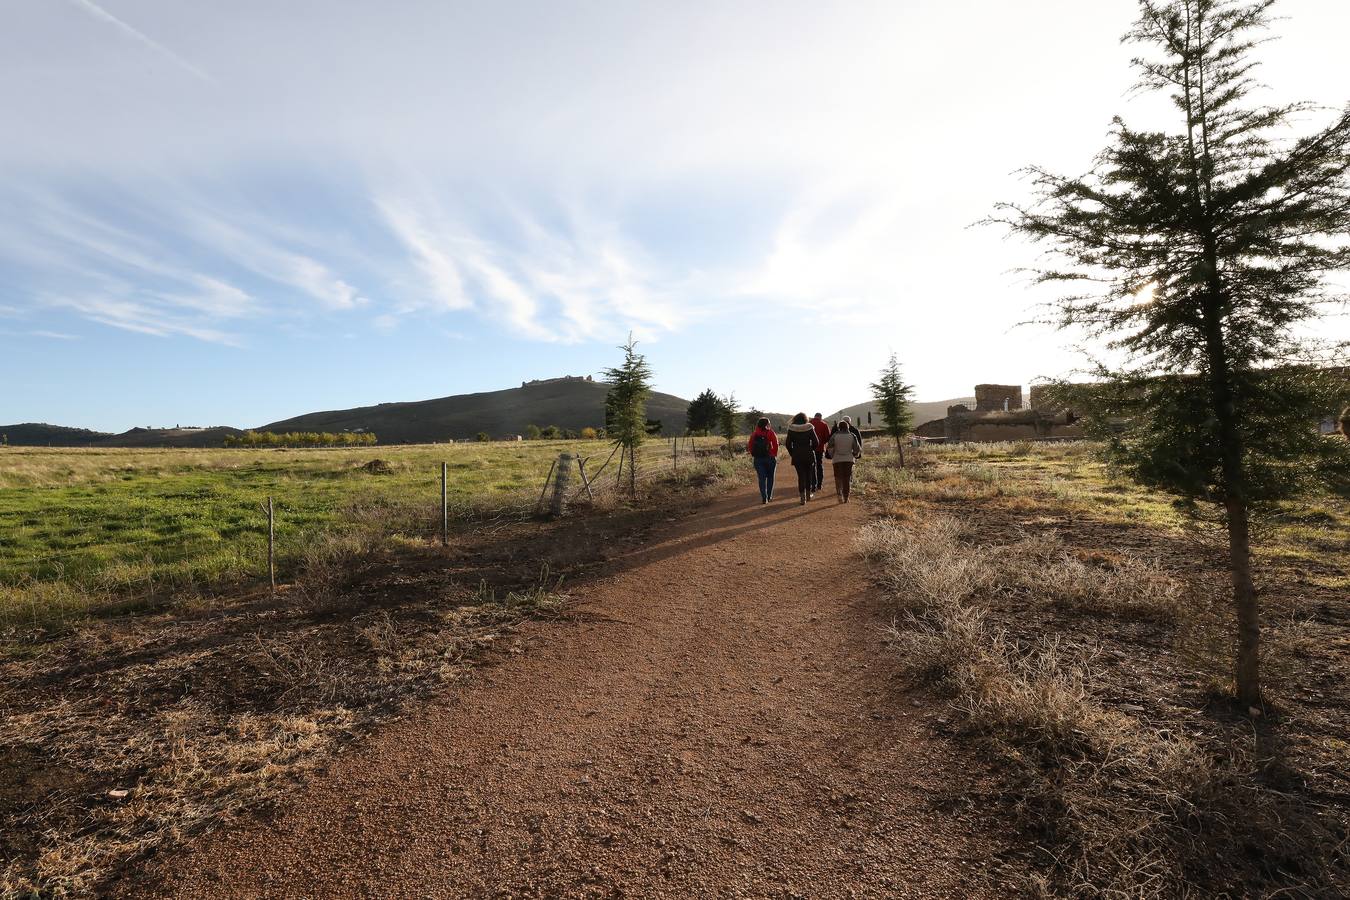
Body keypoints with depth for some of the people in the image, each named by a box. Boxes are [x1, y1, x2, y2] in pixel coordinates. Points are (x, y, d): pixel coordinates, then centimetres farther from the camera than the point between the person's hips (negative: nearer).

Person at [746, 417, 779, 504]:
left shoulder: (754, 434, 4)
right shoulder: (770, 433, -5)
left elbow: (750, 446, 6)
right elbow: (776, 444, -14)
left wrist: (753, 455, 15)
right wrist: (774, 454, -4)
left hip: (758, 459, 2)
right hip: (769, 457, -2)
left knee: (762, 478, 4)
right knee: (770, 477, 14)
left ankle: (764, 497, -4)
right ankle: (769, 496, 19)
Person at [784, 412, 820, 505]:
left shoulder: (791, 429, -3)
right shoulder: (809, 428, -6)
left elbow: (788, 444, -2)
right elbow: (816, 442, -7)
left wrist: (792, 453, 9)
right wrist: (811, 449, 10)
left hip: (797, 456, 0)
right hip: (809, 455, 0)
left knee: (801, 476, 5)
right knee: (808, 474, 17)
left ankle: (803, 497, -1)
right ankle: (808, 494, 26)